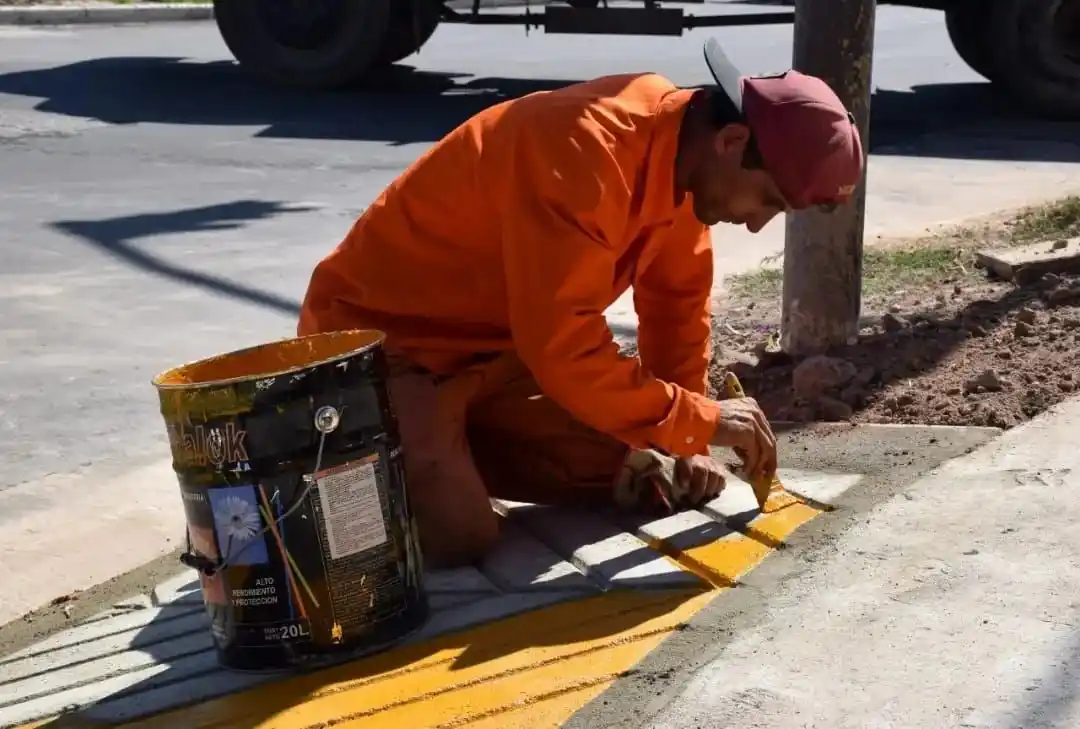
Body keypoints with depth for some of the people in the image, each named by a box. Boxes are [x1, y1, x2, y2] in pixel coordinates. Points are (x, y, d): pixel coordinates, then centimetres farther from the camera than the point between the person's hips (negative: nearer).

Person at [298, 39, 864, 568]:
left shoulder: (680, 154, -4)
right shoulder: (586, 152, -31)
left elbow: (678, 303, 6)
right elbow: (562, 345, -33)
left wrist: (682, 439, 1)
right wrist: (698, 422, -24)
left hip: (504, 346, 9)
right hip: (382, 340, -8)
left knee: (666, 481, 1)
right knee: (458, 538, -27)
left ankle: (451, 443, 14)